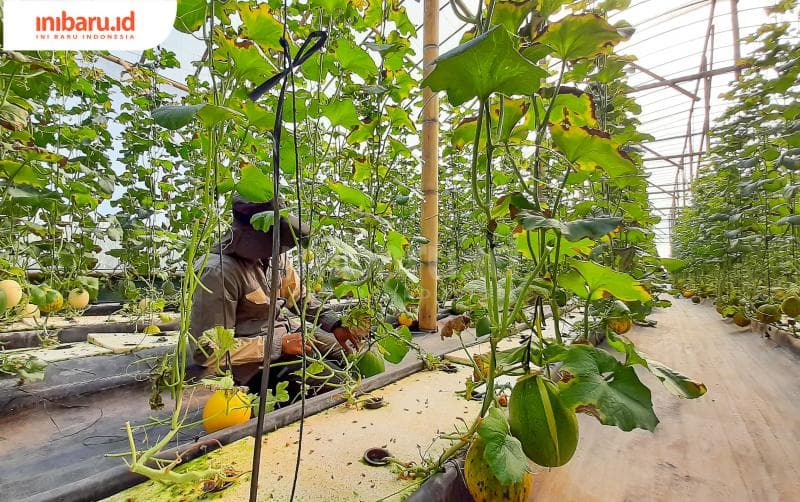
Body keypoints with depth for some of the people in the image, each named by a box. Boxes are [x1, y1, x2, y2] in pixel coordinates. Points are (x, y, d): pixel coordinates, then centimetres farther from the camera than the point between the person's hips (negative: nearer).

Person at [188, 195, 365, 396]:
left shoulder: (274, 255, -3)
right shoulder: (218, 272, -24)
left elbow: (299, 296, 11)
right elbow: (207, 351, -22)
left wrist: (336, 325, -4)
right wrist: (279, 345, -24)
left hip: (286, 334, 7)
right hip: (254, 364, -7)